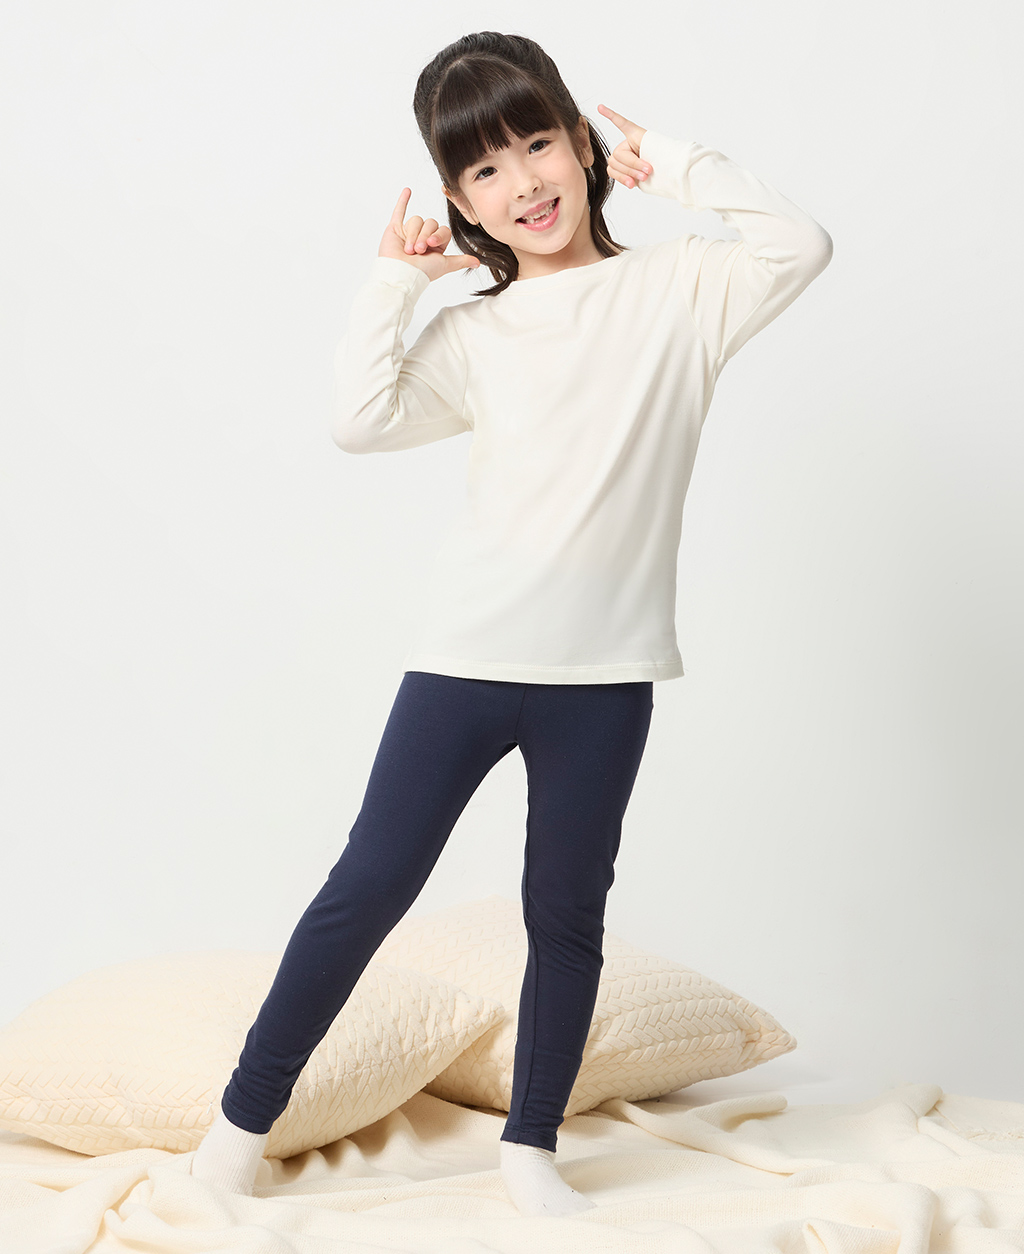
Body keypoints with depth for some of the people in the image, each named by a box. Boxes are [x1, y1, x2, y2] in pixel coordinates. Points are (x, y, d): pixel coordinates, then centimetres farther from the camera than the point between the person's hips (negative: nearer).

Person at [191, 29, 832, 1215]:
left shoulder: (674, 291, 4)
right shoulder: (473, 334, 7)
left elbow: (799, 246, -10)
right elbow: (360, 421, -5)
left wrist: (680, 165, -3)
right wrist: (391, 282, -4)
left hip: (604, 671, 0)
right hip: (464, 657, 1)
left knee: (567, 914, 10)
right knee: (369, 885, 2)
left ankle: (531, 1147, 25)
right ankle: (244, 1119, 15)